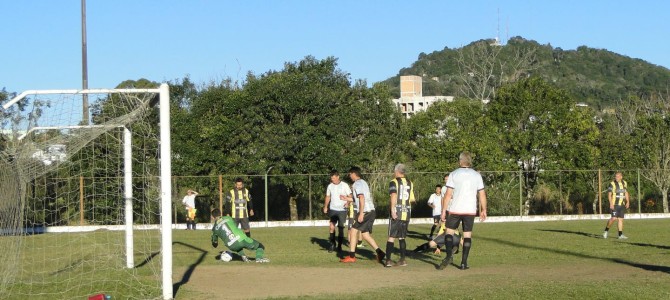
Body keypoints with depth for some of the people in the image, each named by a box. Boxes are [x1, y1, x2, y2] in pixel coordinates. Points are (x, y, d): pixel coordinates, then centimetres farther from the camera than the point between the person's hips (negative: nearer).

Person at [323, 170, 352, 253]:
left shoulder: (344, 185, -4)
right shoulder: (330, 186, 7)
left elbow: (350, 196, -2)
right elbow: (328, 197, 15)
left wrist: (347, 202, -21)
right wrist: (325, 207, 2)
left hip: (342, 210, -2)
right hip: (333, 209, 2)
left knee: (341, 228, 1)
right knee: (332, 227, -8)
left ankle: (339, 246, 11)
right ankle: (332, 244, 6)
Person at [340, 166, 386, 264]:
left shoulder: (357, 184, -9)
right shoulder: (363, 182, 20)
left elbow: (362, 198, -19)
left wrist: (361, 214, -23)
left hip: (365, 211, -9)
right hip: (371, 211, 9)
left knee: (353, 231, -3)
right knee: (365, 234, 12)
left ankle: (351, 256, -3)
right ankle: (379, 252, 1)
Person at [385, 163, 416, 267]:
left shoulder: (393, 182, -3)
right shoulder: (410, 183, 11)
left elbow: (393, 196, -17)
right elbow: (413, 199, 11)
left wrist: (392, 210, -21)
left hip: (396, 214, -4)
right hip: (406, 213, 4)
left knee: (391, 237, -2)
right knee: (402, 237, 14)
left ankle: (388, 260, -8)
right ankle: (402, 260, 11)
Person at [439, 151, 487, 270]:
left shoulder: (454, 174, -4)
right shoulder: (477, 175, 4)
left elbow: (448, 194, -8)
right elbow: (482, 195, 4)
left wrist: (443, 210, -5)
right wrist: (483, 210, 13)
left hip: (455, 210, -2)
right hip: (470, 210, 2)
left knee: (449, 231, 7)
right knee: (467, 234, 6)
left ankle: (449, 255, -14)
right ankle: (464, 262, 2)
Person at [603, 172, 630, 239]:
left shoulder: (624, 183, 11)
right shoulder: (612, 184, -7)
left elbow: (626, 193, 19)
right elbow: (609, 194, -8)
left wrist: (628, 202, 9)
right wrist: (611, 204, -17)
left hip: (622, 205, 5)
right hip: (614, 204, -5)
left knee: (620, 219, 3)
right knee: (614, 218, -15)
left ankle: (620, 235, 5)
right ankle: (606, 230, 1)